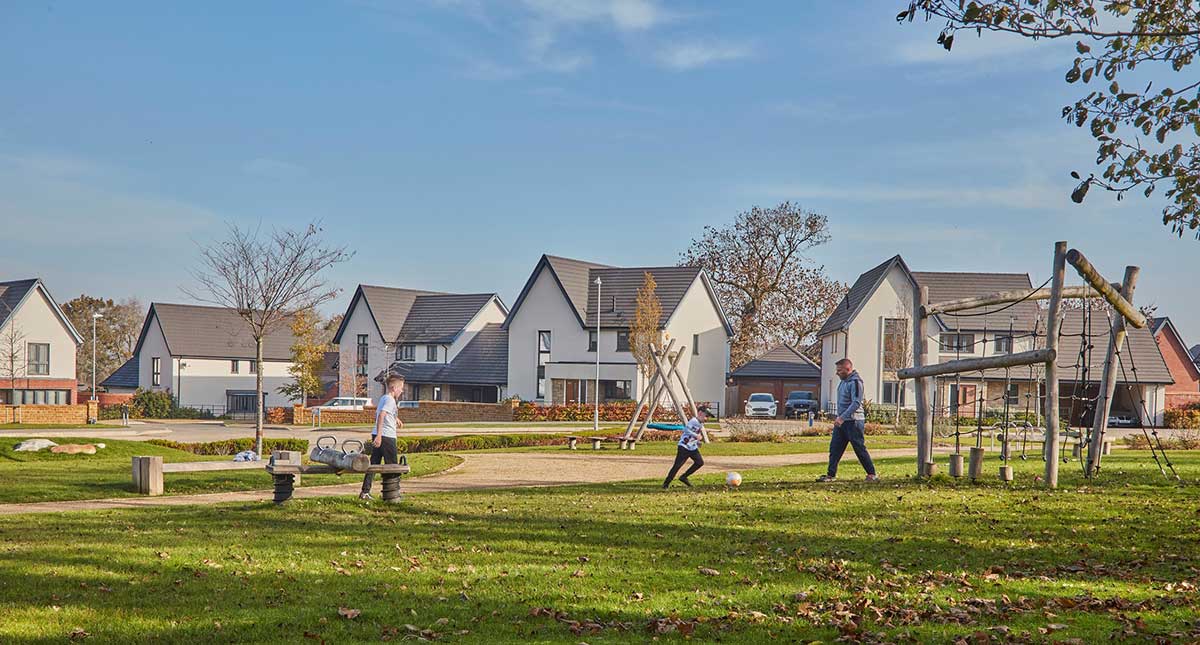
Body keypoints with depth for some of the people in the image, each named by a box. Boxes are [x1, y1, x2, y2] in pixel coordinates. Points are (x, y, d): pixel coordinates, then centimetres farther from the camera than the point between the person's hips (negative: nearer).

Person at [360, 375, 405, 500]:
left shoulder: (382, 398, 17)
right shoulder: (390, 400, -12)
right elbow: (381, 416, -24)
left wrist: (395, 419, 38)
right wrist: (379, 435, -30)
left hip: (377, 435, 8)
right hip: (387, 436, -8)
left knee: (374, 464, 7)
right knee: (391, 466, 3)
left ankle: (365, 492, 3)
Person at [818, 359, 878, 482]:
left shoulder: (855, 382, -15)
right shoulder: (844, 381, 14)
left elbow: (856, 403, -23)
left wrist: (842, 417, -27)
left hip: (853, 421, -9)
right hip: (841, 421, 9)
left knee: (860, 449, -2)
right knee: (834, 448, 4)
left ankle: (872, 474, 8)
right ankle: (831, 474, 6)